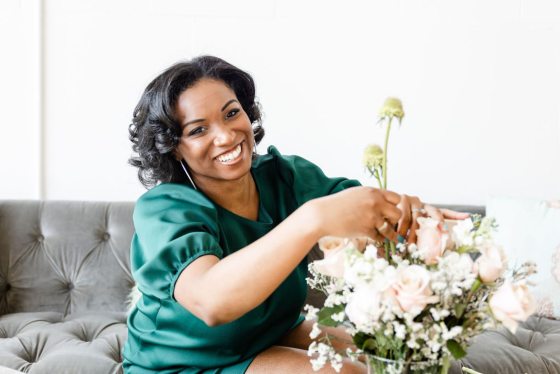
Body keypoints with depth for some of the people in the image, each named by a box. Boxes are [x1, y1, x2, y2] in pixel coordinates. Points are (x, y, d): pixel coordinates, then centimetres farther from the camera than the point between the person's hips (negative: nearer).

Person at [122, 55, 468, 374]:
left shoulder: (284, 176, -9)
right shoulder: (162, 210, -25)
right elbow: (211, 301, -44)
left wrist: (407, 209, -41)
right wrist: (315, 217, -54)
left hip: (273, 332, 6)